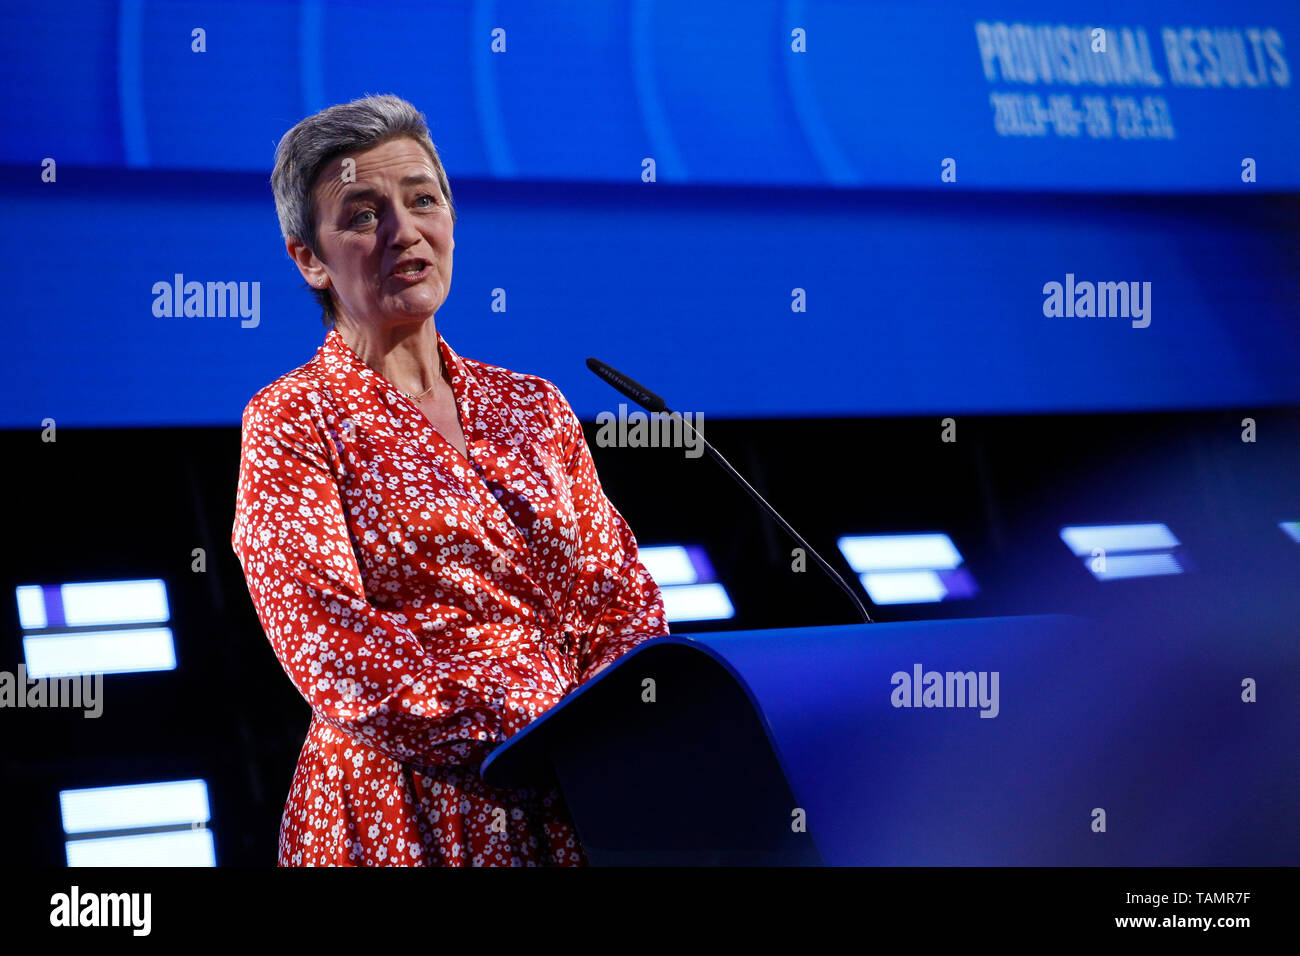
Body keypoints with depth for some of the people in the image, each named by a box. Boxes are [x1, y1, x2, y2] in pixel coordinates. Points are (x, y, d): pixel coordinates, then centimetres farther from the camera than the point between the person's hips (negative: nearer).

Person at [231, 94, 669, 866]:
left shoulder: (535, 408, 15)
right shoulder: (289, 421, -1)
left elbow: (621, 600, 10)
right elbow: (334, 654, -11)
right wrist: (560, 725, -16)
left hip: (577, 811, 5)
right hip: (405, 823, -5)